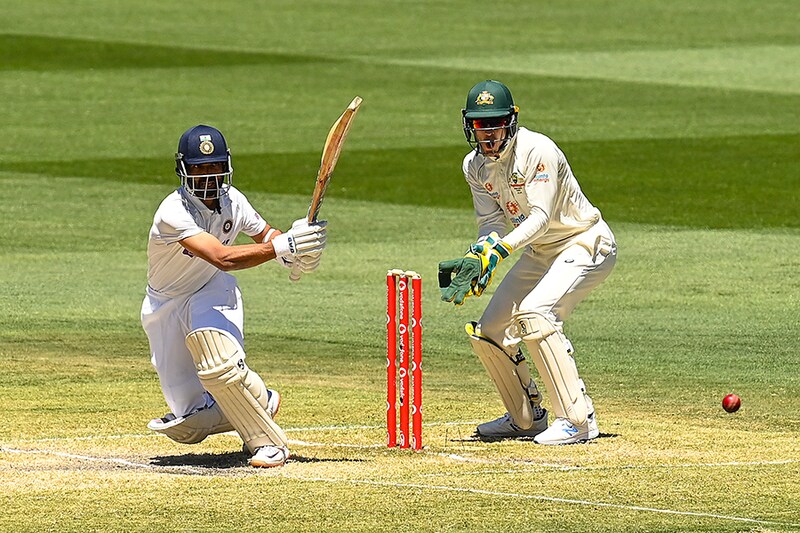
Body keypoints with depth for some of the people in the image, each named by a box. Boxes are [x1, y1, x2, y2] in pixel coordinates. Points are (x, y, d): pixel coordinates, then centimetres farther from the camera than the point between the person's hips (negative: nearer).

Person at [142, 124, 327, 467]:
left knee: (218, 365, -33)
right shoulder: (173, 214, -31)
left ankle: (268, 441, -13)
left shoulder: (232, 201, -14)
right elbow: (223, 257, -42)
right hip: (166, 308, -1)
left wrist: (298, 251, -19)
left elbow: (265, 235, 4)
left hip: (212, 296, 1)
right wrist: (282, 247, -49)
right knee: (187, 429, -2)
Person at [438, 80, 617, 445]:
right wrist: (478, 260, -23)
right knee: (487, 332, 3)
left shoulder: (538, 150, -24)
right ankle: (526, 418, 24)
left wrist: (498, 250, -41)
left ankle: (577, 419, -29)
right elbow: (491, 222, -2)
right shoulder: (475, 165, -1)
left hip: (585, 243, -8)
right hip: (537, 253, 8)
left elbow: (540, 217, -29)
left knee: (533, 312, -30)